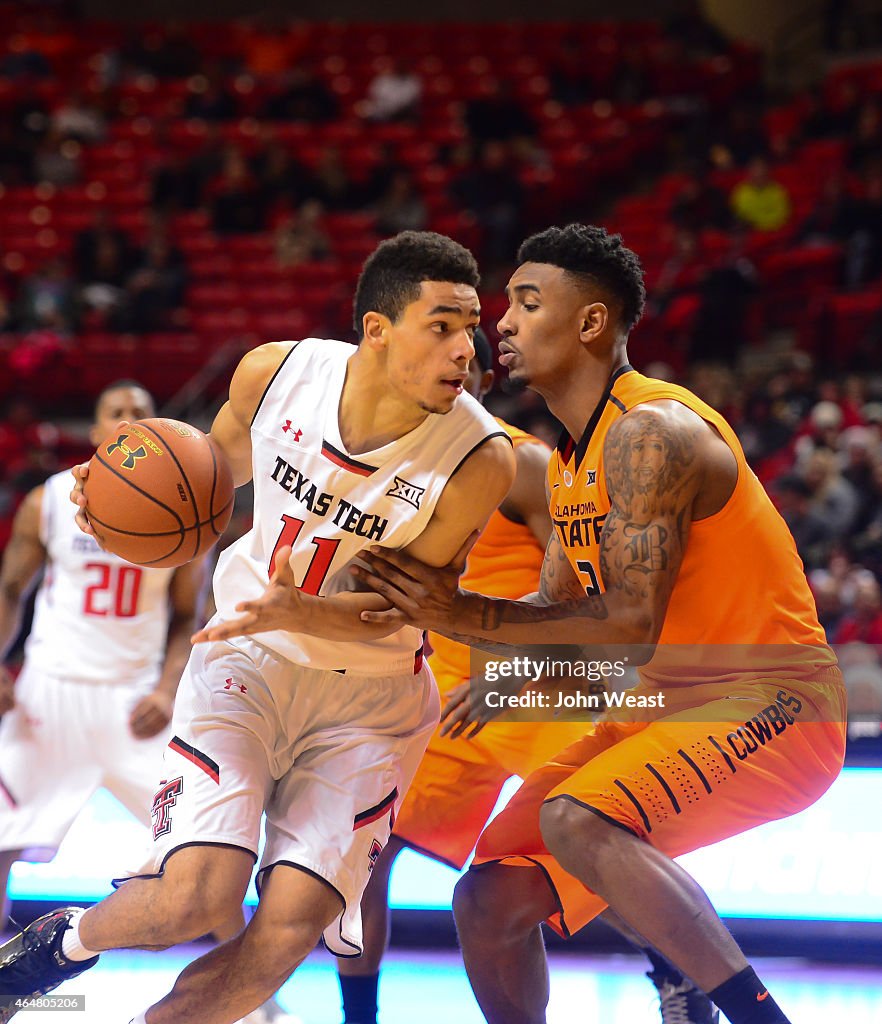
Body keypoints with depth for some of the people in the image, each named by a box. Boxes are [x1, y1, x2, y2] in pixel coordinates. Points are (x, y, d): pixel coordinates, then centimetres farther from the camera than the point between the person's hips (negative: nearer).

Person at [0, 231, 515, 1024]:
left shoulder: (480, 460, -20)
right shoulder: (275, 373, -13)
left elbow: (402, 609, -14)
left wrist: (300, 612, -32)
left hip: (372, 694, 0)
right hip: (249, 662, 0)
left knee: (292, 923, -15)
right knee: (195, 898, -18)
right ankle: (64, 941, 15)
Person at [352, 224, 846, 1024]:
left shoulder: (649, 433, -19)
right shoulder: (572, 460, 12)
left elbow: (631, 625, -26)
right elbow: (560, 620, 16)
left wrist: (465, 615, -25)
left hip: (767, 703, -9)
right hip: (660, 710, 10)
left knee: (575, 819, -34)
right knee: (488, 903, 2)